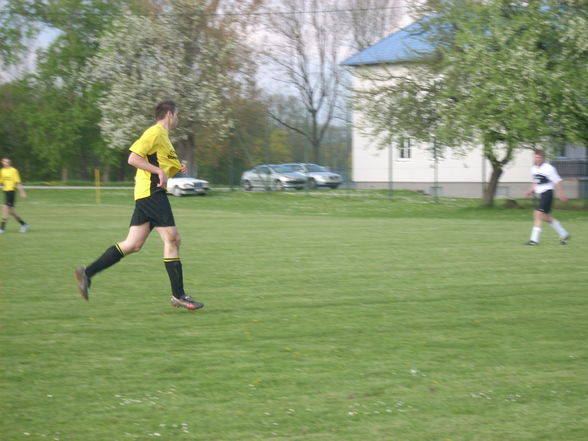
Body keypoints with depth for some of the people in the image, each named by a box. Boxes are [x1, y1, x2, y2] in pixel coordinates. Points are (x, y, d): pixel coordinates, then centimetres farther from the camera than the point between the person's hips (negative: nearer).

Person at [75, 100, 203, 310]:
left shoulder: (163, 136, 24)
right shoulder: (155, 132, -7)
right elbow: (133, 158, -16)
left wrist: (178, 168, 14)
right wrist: (159, 171, -19)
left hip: (145, 195, 10)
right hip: (152, 192, -10)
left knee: (132, 244, 5)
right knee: (172, 239, -8)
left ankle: (87, 273, 3)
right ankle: (178, 295, -6)